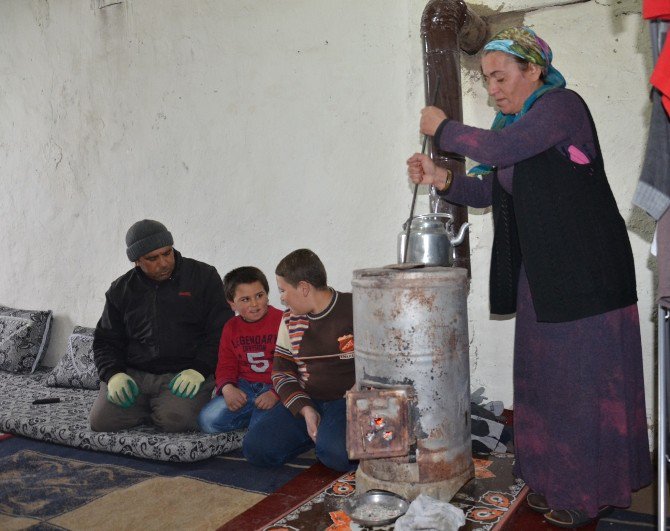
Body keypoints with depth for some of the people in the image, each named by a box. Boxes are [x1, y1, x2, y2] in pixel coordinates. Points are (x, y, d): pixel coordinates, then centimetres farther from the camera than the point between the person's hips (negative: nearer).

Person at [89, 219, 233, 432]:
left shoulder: (203, 276, 2)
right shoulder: (121, 289, 13)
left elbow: (221, 332, -2)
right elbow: (105, 341, 16)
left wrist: (199, 370, -15)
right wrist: (114, 374, -4)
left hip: (185, 375, -3)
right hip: (134, 374, 4)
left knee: (174, 421, -29)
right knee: (101, 421, -16)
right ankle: (155, 409, 11)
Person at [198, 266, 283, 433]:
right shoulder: (231, 328, 10)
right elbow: (226, 366, 11)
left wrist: (275, 394, -21)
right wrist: (227, 388, -11)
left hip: (275, 388, -5)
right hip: (244, 387, 5)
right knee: (208, 421, -14)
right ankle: (252, 414, 5)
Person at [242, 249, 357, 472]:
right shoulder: (290, 319, 9)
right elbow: (282, 370, 9)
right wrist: (305, 410, -7)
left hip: (350, 400, -6)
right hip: (306, 401, 6)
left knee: (334, 451, -35)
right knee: (254, 447, -12)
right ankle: (321, 433, 8)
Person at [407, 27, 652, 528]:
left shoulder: (562, 106, -10)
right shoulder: (515, 122, 14)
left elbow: (501, 149, -24)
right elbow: (489, 190, 13)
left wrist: (443, 129, -10)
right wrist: (442, 179, -3)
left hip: (585, 271, -8)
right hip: (541, 274, 8)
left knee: (586, 375, 0)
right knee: (546, 377, 12)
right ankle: (557, 481, 25)